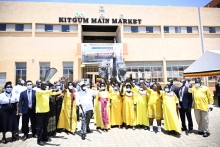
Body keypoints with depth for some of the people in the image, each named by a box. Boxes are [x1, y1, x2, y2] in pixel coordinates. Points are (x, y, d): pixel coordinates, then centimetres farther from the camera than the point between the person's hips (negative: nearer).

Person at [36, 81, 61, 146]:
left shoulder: (48, 91, 9)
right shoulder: (38, 91, -12)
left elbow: (54, 93, 5)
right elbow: (43, 92, -32)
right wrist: (50, 90, -45)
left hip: (46, 110, 6)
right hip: (40, 111, -6)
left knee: (45, 125, 16)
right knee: (40, 126, 1)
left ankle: (45, 137, 30)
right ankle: (39, 140, 13)